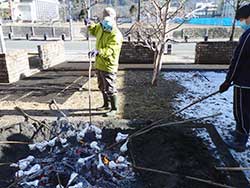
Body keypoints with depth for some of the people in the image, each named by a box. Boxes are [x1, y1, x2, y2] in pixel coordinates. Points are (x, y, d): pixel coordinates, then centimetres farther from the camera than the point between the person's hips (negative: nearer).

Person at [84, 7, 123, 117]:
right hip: (99, 64, 9)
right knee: (102, 87, 20)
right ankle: (106, 105, 38)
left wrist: (98, 51, -49)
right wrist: (89, 25, 10)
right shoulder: (101, 27, 7)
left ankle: (114, 109, 14)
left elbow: (109, 50, -33)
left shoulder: (116, 35, -20)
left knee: (110, 89, -1)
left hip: (108, 66, -9)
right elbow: (94, 30, 31)